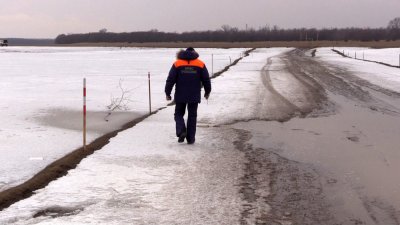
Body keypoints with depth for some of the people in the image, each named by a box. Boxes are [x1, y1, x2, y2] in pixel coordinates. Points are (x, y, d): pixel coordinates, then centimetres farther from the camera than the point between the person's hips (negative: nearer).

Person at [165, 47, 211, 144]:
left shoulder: (177, 64, -2)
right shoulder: (200, 64, 0)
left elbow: (170, 80, -5)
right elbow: (206, 80, 4)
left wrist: (167, 93, 4)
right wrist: (207, 92, 19)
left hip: (180, 96, -1)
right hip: (194, 96, 1)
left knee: (179, 114, 14)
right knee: (192, 116, 9)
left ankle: (181, 131, -9)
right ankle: (190, 138, 9)